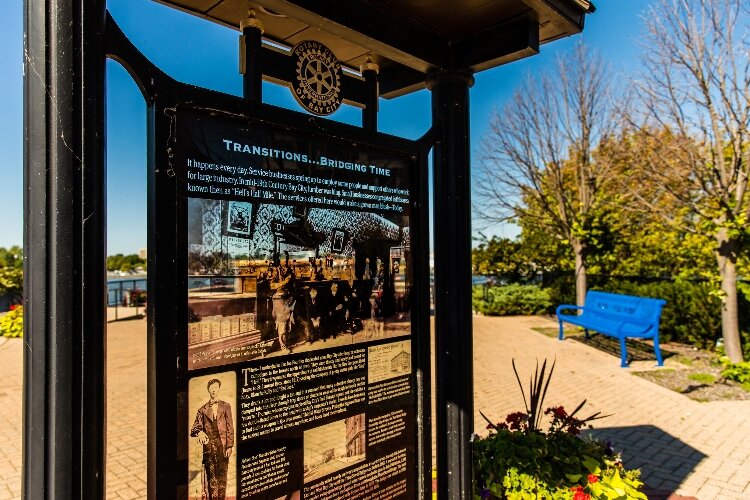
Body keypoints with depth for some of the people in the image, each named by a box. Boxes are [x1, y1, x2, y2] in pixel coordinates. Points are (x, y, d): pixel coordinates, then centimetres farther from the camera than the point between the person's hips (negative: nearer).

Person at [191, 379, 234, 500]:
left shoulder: (226, 406, 9)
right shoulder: (203, 409, 11)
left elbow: (230, 428, 5)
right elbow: (194, 429, 9)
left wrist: (230, 446, -3)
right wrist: (199, 432, -14)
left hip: (223, 446, -1)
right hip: (209, 447, 1)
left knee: (222, 476, -2)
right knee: (211, 477, -1)